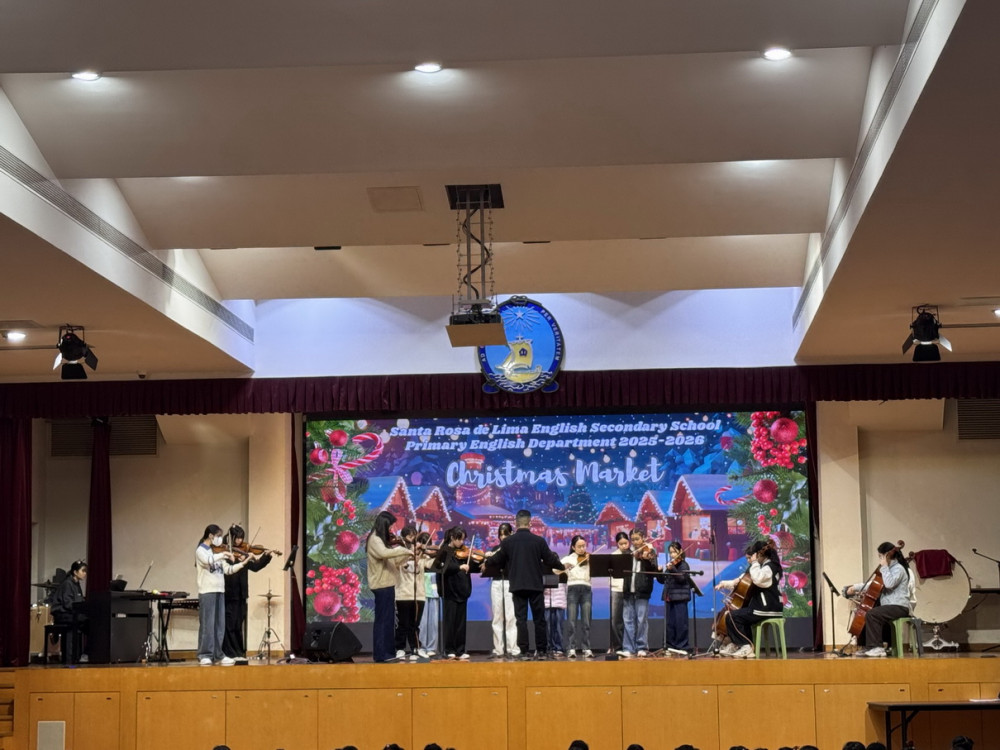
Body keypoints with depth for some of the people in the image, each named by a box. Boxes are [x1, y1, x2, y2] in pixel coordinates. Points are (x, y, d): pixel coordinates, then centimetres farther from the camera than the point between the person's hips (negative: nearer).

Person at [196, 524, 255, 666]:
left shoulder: (217, 552, 18)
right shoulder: (201, 550, -3)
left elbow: (228, 570, 14)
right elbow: (207, 560, -26)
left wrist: (244, 562, 6)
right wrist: (224, 554, -21)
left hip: (220, 591, 7)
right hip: (207, 591, -7)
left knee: (220, 624, 6)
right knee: (207, 624, -7)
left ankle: (218, 654, 11)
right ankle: (204, 655, -5)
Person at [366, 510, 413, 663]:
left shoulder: (382, 540, 17)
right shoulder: (374, 540, -13)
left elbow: (393, 560, 16)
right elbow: (384, 553, -34)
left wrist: (407, 556, 4)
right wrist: (405, 550, -27)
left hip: (387, 584, 10)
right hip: (382, 584, -10)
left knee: (388, 620, 13)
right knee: (382, 620, -7)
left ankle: (388, 652, 19)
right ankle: (380, 654, -5)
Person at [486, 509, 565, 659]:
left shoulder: (507, 542, -3)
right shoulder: (539, 541, -5)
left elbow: (498, 562, 5)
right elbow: (550, 560, 1)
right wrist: (562, 566, 22)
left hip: (517, 585, 0)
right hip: (536, 585, 0)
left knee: (521, 619, 2)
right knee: (539, 619, 9)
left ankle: (524, 651, -2)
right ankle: (541, 650, 11)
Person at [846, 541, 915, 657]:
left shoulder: (898, 569, -10)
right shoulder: (889, 569, 19)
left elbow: (889, 584, -29)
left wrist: (884, 567, -19)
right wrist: (856, 588, 11)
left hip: (899, 607, -11)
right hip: (887, 605, 11)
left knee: (871, 614, -30)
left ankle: (877, 647, -29)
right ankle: (866, 647, 12)